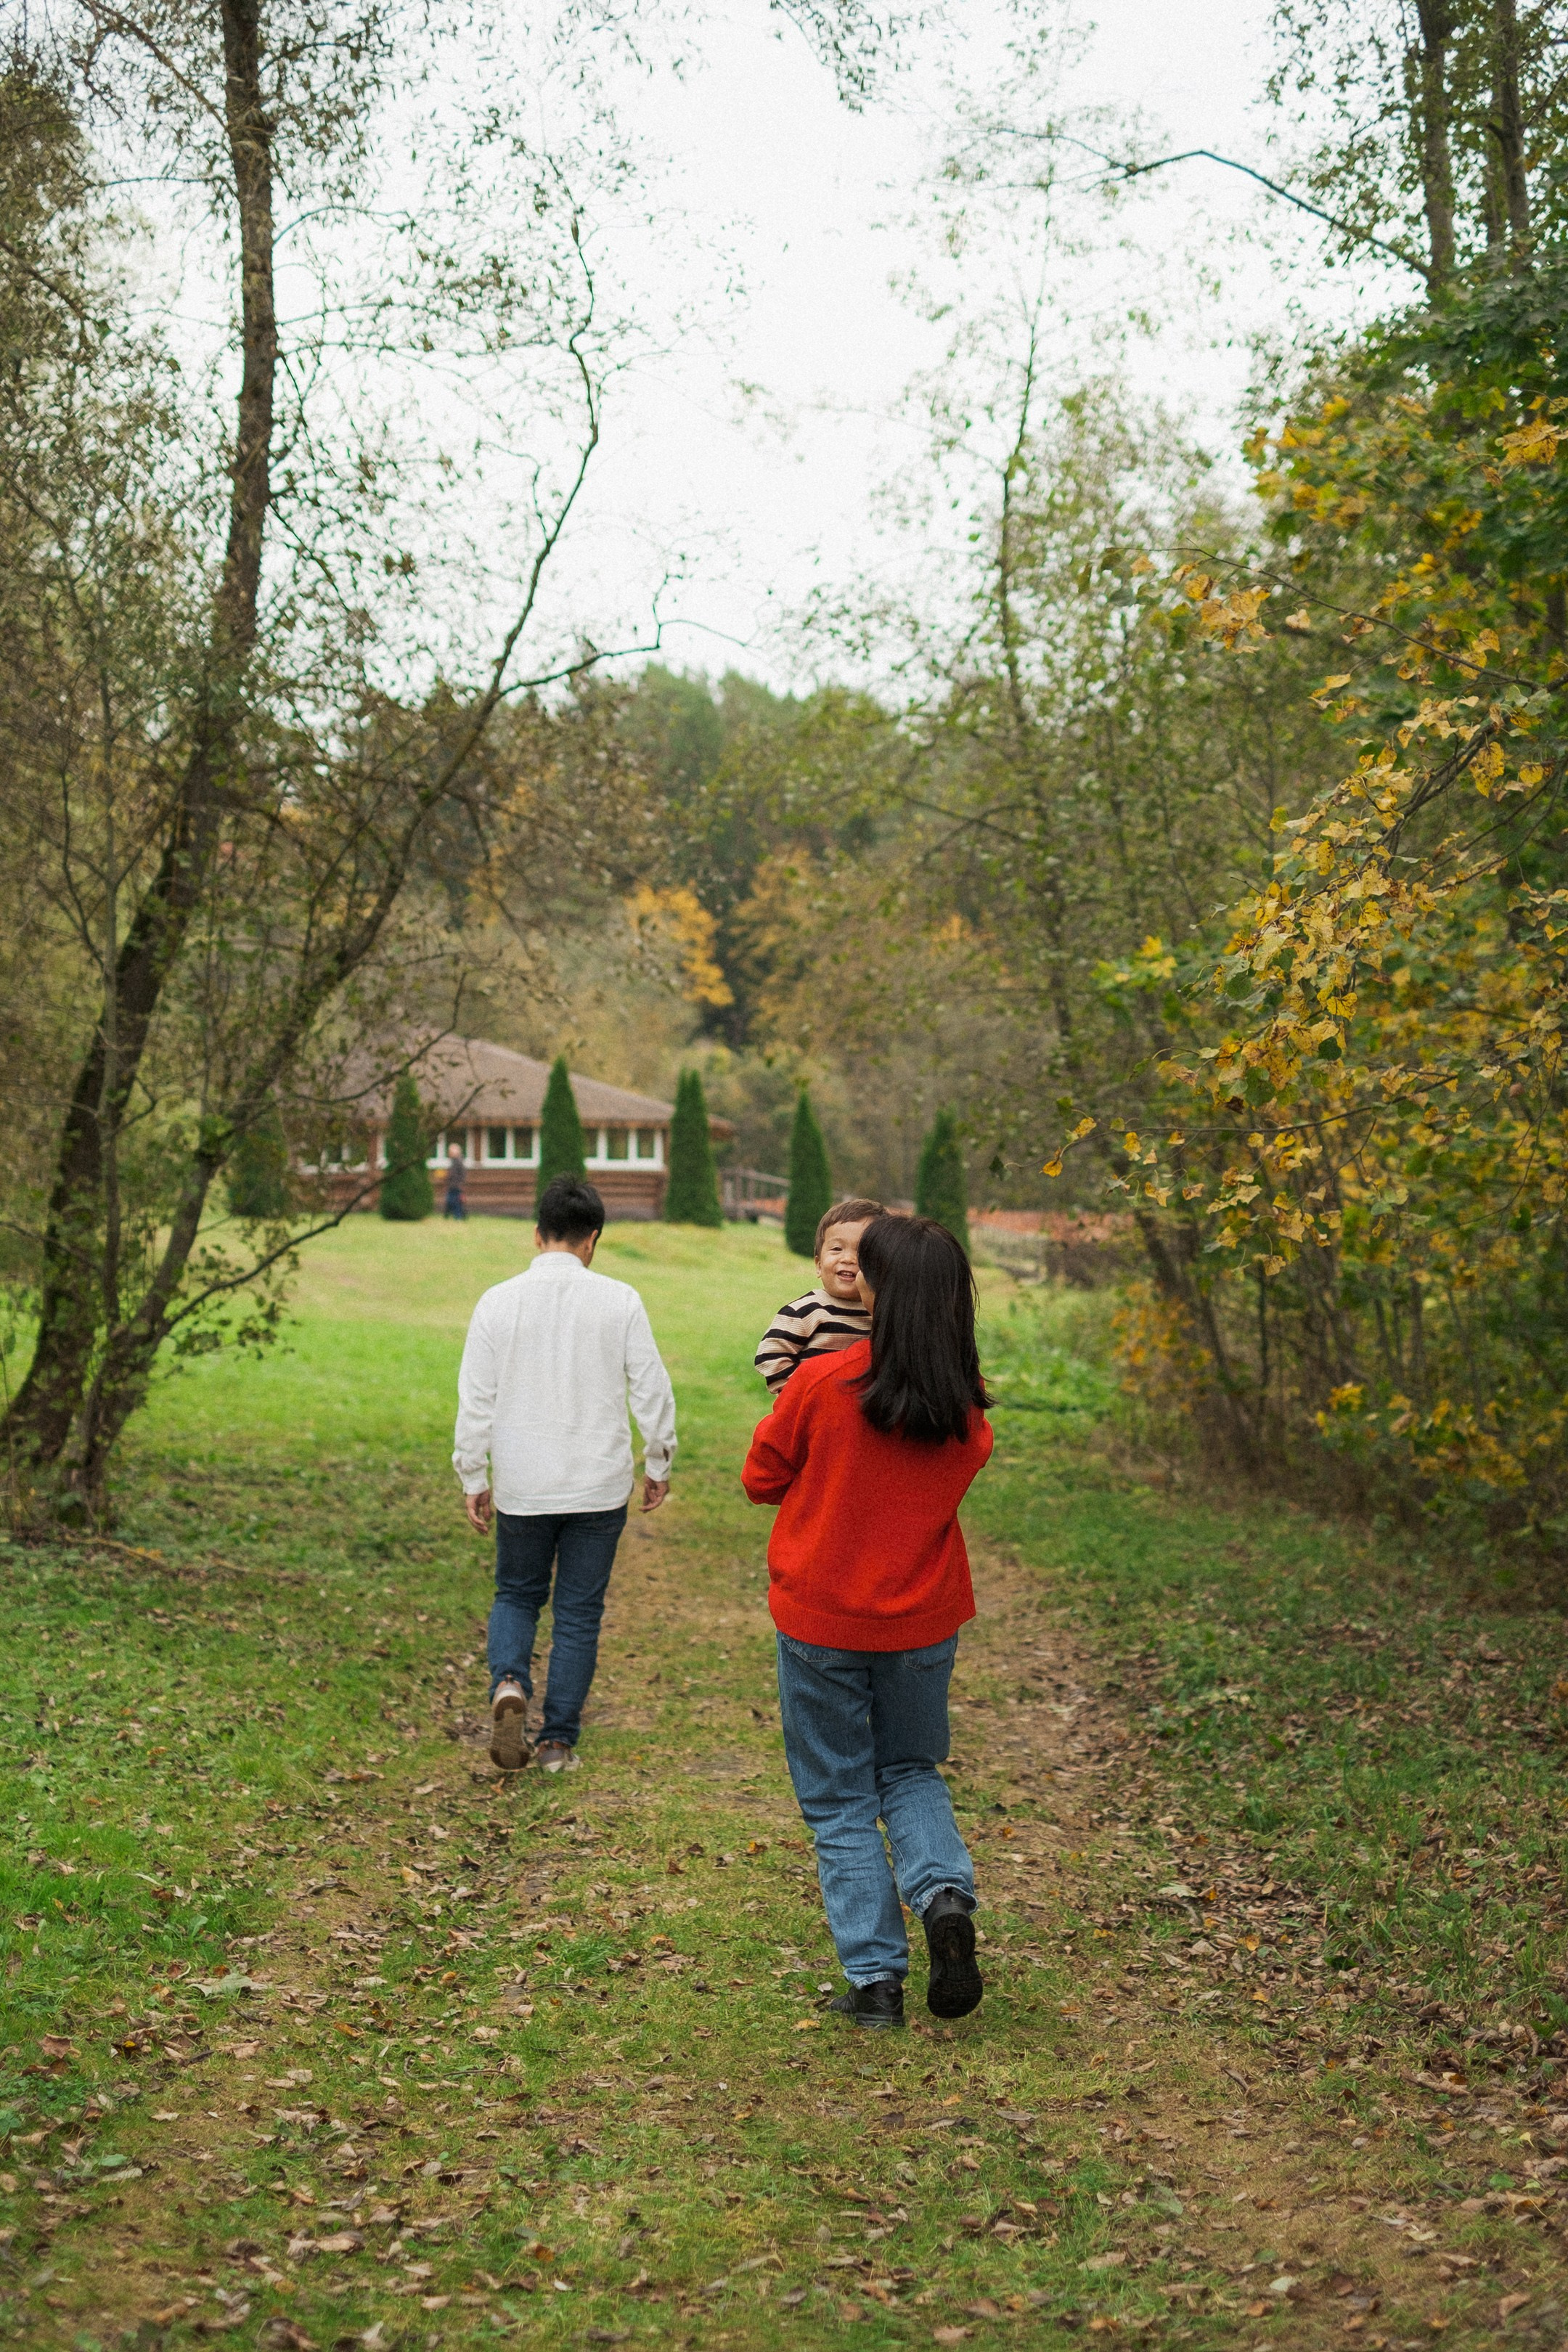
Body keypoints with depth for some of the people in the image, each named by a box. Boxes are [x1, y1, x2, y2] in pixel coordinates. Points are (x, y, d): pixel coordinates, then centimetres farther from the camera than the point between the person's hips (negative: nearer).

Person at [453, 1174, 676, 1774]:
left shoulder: (499, 1302, -4)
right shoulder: (619, 1301, -6)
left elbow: (475, 1398, -2)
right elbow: (652, 1390, -3)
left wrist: (473, 1479, 7)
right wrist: (658, 1464, 11)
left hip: (522, 1487, 1)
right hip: (598, 1487, 0)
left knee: (516, 1596, 20)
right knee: (579, 1613, 10)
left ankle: (509, 1683, -6)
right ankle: (558, 1742, 13)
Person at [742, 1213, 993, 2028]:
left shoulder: (822, 1384, -18)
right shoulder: (966, 1411, -9)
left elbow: (762, 1478, -4)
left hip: (822, 1622, -2)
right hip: (924, 1621, 3)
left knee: (839, 1800, 13)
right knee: (911, 1772, 24)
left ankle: (876, 1976, 10)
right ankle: (944, 1892, -3)